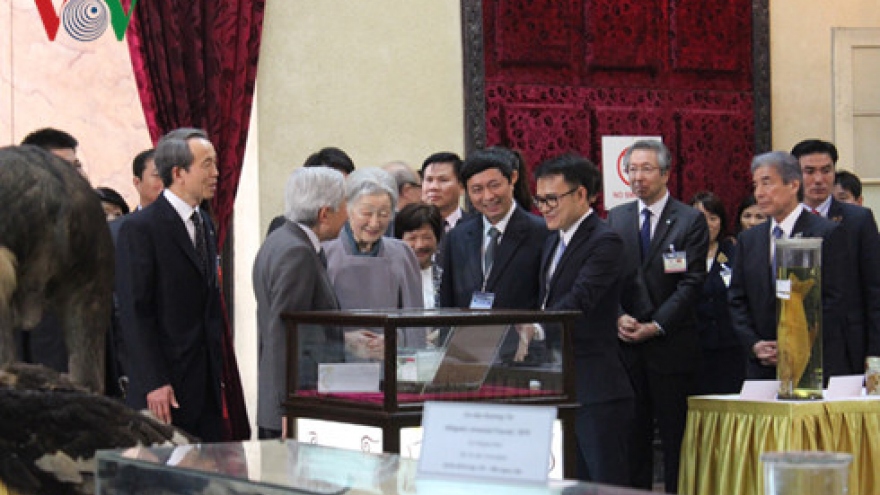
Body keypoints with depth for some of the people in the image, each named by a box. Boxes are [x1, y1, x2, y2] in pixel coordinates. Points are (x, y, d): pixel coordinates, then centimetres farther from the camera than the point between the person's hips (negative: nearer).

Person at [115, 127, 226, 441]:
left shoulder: (205, 224, 15)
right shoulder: (140, 228, -10)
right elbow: (134, 312, -13)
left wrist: (217, 369, 15)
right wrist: (154, 382, -17)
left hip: (205, 377, 7)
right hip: (164, 382, -7)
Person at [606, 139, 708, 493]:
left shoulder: (690, 221, -1)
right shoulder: (615, 218, 11)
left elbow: (691, 284, -7)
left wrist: (655, 326, -14)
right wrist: (618, 317, -7)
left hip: (671, 345, -3)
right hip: (626, 345, 3)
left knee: (675, 434, 0)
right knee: (633, 433, 6)